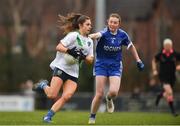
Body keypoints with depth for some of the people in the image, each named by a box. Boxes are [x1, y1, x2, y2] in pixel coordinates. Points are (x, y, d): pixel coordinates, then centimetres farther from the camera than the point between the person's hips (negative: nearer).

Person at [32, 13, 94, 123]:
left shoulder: (90, 41, 15)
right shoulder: (73, 35, -6)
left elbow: (90, 60, 13)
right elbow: (58, 47, -10)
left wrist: (83, 56, -8)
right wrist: (69, 51, -27)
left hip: (73, 73, 6)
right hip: (61, 67, -6)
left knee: (67, 96, -15)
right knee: (52, 95, -15)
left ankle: (48, 116, -6)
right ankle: (44, 85, 18)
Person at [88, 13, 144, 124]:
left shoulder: (123, 35, -3)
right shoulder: (104, 33, -16)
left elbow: (131, 46, 16)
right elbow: (97, 35, -41)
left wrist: (138, 60, 14)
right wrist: (89, 36, -64)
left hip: (116, 66, 2)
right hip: (101, 64, -2)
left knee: (114, 92, -17)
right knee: (99, 94, -8)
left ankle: (109, 99, 21)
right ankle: (92, 117, 12)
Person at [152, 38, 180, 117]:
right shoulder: (160, 54, -5)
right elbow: (154, 61, 13)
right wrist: (154, 70, 4)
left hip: (172, 77, 3)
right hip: (163, 76, -3)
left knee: (167, 93, 16)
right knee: (169, 92, -22)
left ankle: (160, 95, 53)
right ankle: (172, 109, -12)